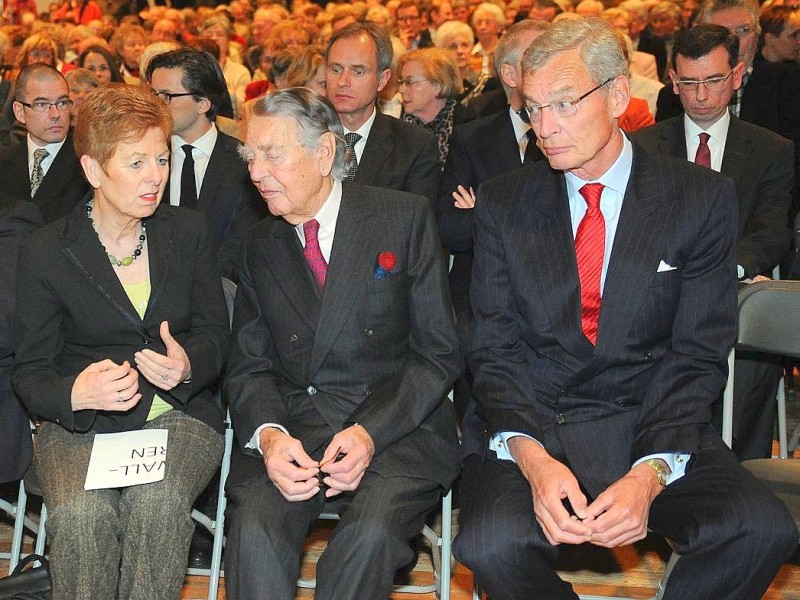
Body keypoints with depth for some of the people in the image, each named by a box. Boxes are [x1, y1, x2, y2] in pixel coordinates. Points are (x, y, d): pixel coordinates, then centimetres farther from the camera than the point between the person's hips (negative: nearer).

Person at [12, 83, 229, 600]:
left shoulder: (189, 233, 6)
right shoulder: (45, 253, -1)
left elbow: (216, 334, 10)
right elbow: (31, 372, 0)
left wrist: (188, 365, -15)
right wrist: (76, 393, -24)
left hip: (179, 413, 1)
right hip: (79, 423, -1)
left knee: (158, 503, -32)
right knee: (81, 513, -32)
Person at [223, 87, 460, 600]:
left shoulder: (405, 218, 2)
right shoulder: (261, 245, 13)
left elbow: (438, 354, -2)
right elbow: (249, 365, 10)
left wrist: (371, 432, -16)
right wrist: (268, 434, -13)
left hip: (397, 425, -2)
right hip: (292, 427, 3)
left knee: (368, 535, -31)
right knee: (254, 532, -27)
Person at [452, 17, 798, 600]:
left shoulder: (703, 198, 1)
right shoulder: (503, 203, 5)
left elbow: (697, 355, -2)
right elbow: (494, 349, 2)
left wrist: (650, 473, -18)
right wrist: (532, 459, -17)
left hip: (652, 427, 0)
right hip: (532, 426, 1)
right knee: (493, 545, -30)